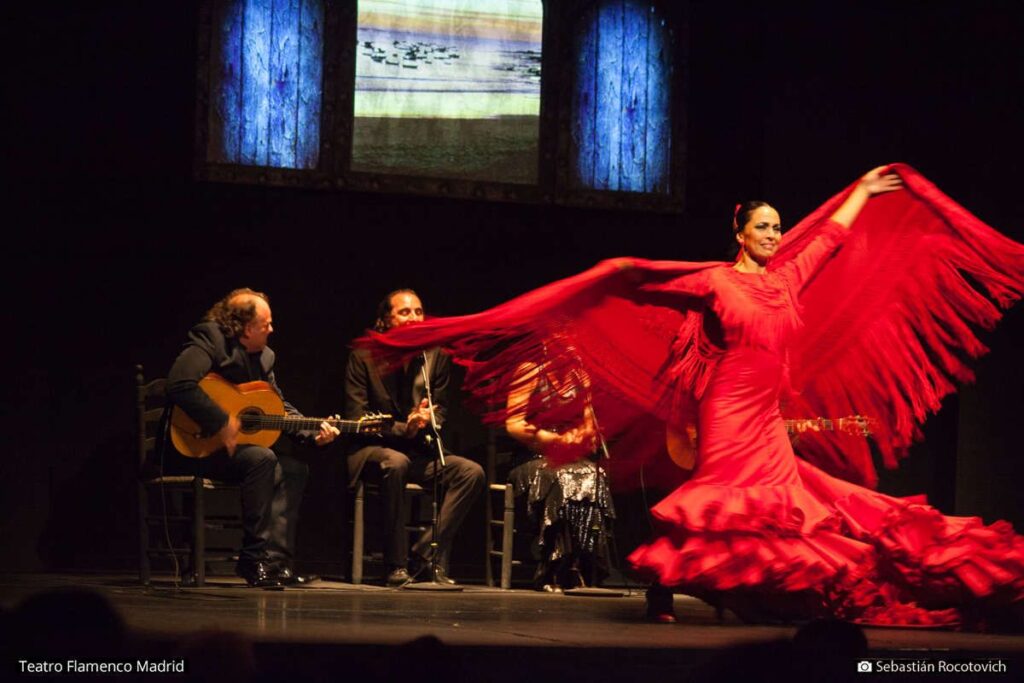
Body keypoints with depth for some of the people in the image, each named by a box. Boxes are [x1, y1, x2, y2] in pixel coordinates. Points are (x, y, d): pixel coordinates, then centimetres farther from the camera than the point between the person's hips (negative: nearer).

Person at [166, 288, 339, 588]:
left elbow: (279, 406, 17)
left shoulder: (263, 356, 11)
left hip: (243, 441, 9)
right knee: (261, 458, -29)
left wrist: (313, 432, 2)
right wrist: (222, 424, -32)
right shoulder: (209, 342, -16)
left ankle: (274, 558, -13)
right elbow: (180, 385, -32)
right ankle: (254, 559, -22)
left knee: (295, 468, -7)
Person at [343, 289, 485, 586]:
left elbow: (439, 411, 11)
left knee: (471, 472, -20)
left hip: (420, 452, 4)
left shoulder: (436, 357, 7)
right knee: (395, 463, -39)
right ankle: (396, 565, -30)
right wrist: (403, 429, -22)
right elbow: (357, 418, -7)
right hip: (373, 449, -4)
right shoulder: (363, 358, -3)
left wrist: (426, 421, -15)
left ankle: (426, 555, -18)